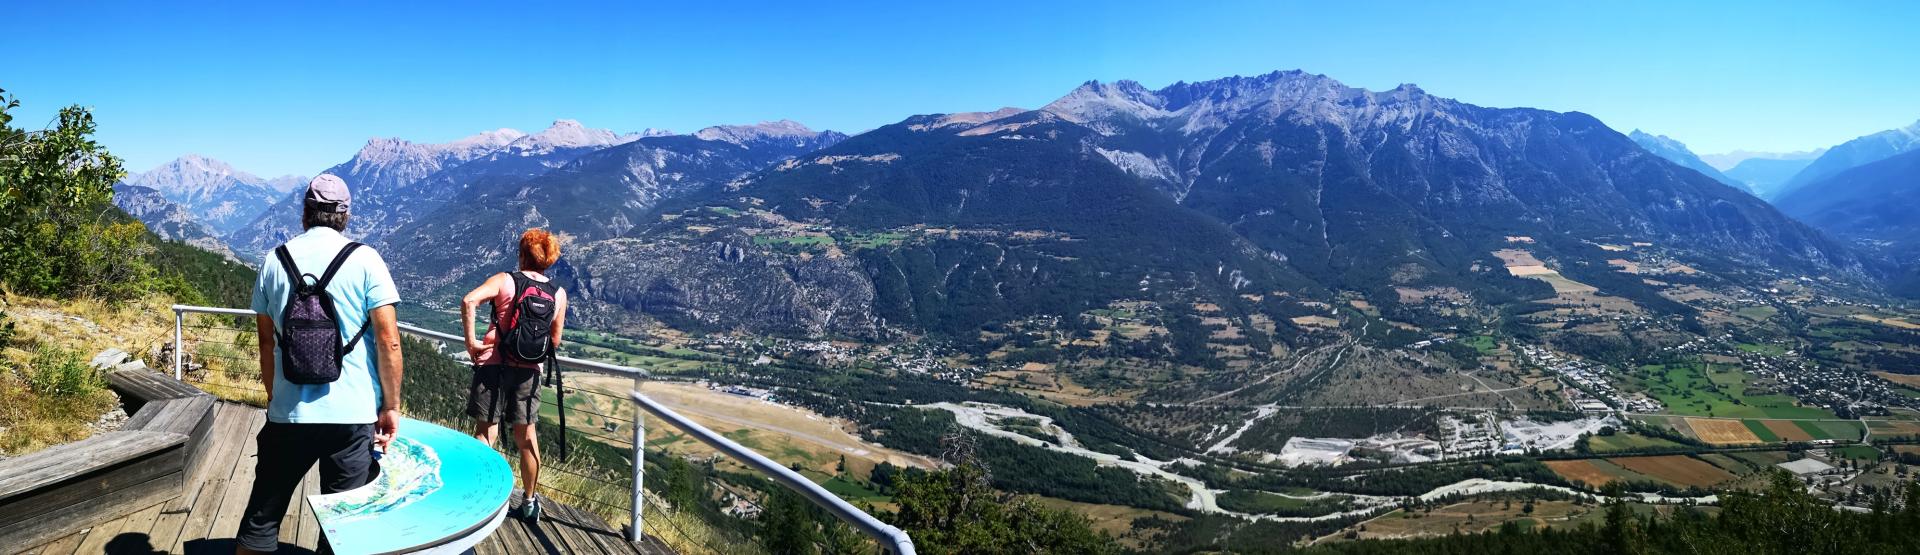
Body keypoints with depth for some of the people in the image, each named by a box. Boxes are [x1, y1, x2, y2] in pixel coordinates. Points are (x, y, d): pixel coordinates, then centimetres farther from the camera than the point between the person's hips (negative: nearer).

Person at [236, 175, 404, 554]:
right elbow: (388, 341, -10)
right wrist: (391, 407, -2)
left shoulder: (275, 260, 4)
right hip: (352, 416, -2)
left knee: (262, 516, 17)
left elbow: (267, 341, 11)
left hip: (288, 413, 3)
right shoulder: (364, 259, -6)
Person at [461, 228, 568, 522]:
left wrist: (471, 341, -14)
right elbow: (555, 342, 5)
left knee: (484, 433, 8)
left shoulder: (505, 280, -5)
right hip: (529, 372, 3)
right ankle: (530, 502, 23)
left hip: (493, 365, -2)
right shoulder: (558, 294, 3)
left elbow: (469, 301, -21)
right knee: (526, 437, 13)